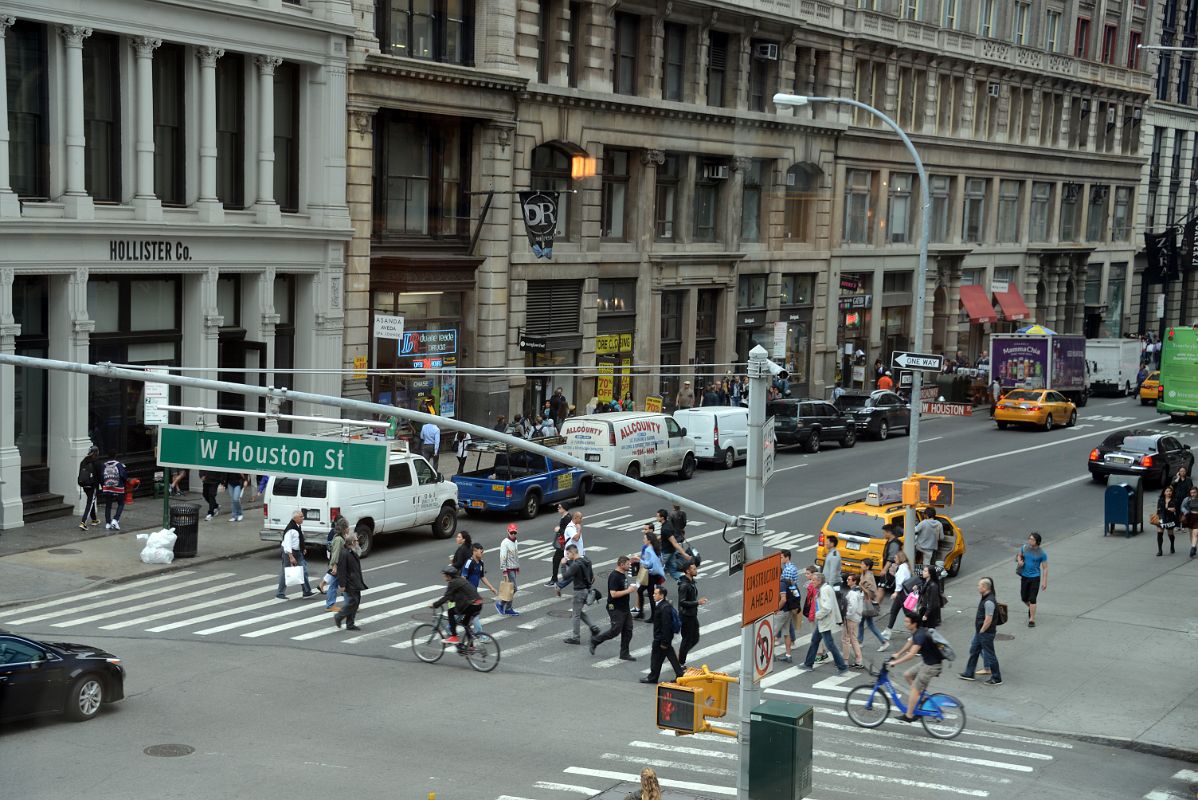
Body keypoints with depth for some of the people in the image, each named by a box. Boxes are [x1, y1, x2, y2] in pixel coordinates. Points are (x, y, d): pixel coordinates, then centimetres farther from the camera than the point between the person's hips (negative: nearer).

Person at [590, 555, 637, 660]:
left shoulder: (623, 574, 10)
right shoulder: (614, 576, -20)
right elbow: (613, 594, -26)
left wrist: (631, 588, 10)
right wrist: (628, 591, -23)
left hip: (624, 608, 9)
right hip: (616, 609, -9)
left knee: (628, 630, 7)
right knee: (615, 631, -4)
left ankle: (624, 654, 14)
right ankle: (595, 641, 15)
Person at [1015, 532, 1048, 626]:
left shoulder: (1042, 553, -12)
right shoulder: (1024, 548, -3)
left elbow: (1045, 568, -7)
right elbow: (1019, 555, 17)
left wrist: (1044, 582, -11)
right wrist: (1019, 561, -6)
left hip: (1035, 578, -4)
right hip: (1024, 576, 4)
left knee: (1032, 599, -8)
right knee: (1024, 598, 13)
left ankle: (1032, 620, 0)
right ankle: (1030, 608, 45)